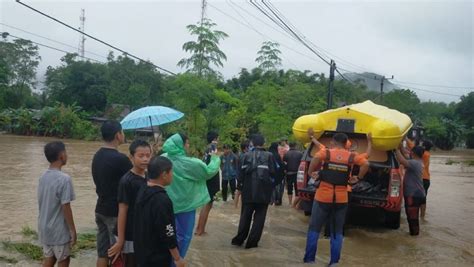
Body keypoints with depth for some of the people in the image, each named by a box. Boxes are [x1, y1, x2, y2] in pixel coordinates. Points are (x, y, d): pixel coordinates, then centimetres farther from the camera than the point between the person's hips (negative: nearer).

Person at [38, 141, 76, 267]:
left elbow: (42, 203, 10)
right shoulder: (64, 179, -21)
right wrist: (73, 230, -11)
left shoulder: (43, 177, 3)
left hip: (45, 228, 7)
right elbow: (66, 208, -20)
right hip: (59, 230, -7)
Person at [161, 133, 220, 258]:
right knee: (183, 236, 10)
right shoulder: (190, 163, -22)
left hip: (168, 203, 6)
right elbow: (209, 172, -11)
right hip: (185, 203, -6)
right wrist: (215, 158, 6)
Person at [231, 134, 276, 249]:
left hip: (248, 190, 2)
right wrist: (272, 185, 11)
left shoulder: (247, 155, 0)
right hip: (263, 191, -2)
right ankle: (252, 242, 5)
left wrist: (239, 185, 11)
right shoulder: (269, 155, -5)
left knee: (245, 215, 14)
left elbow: (241, 171, 0)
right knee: (259, 216, 7)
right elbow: (273, 172, -8)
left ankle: (239, 239, 16)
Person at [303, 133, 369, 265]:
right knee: (337, 231, 14)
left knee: (314, 228, 11)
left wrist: (310, 172, -6)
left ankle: (309, 259, 12)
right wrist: (358, 178, 2)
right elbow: (366, 164, -11)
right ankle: (334, 261, 11)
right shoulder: (352, 156, 2)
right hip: (341, 199, 2)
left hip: (323, 197, -2)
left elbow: (316, 158, -21)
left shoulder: (326, 152, -3)